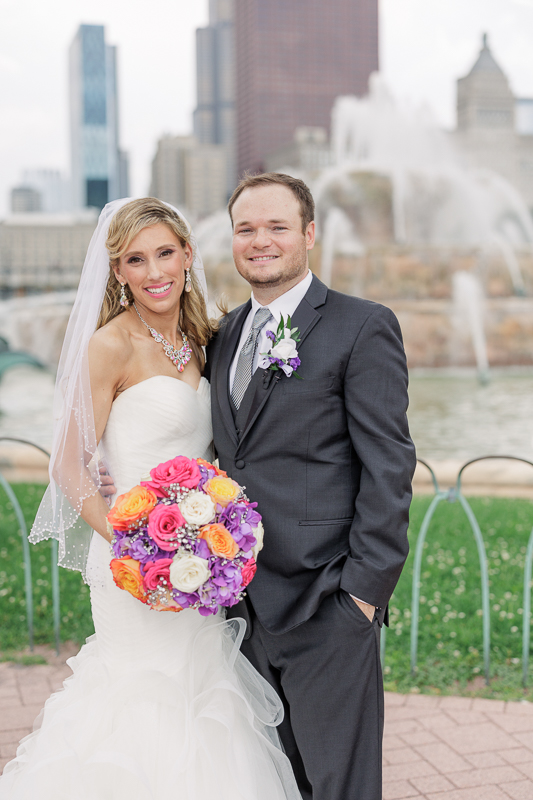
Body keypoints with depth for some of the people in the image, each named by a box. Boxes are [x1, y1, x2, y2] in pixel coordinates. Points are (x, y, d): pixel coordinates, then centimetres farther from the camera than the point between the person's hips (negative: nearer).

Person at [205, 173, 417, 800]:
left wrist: (366, 588, -15)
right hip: (245, 601, 6)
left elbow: (389, 465, -12)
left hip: (326, 604, -6)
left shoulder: (363, 327, -8)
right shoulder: (226, 334, 13)